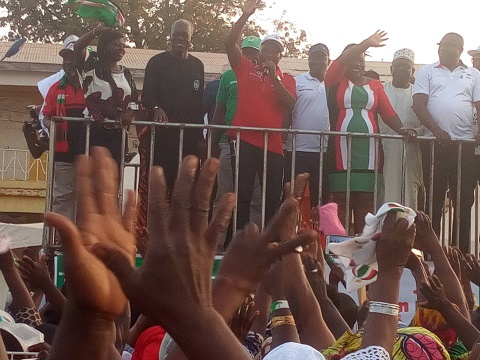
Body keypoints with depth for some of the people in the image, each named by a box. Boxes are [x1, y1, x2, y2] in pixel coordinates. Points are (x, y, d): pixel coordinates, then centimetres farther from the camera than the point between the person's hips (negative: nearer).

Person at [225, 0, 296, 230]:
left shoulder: (286, 79, 13)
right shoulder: (246, 69, 11)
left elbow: (289, 105, -3)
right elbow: (229, 43, -1)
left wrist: (274, 77, -9)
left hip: (273, 144, 2)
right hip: (245, 140, -2)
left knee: (273, 198, 3)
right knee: (242, 195, -2)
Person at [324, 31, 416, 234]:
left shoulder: (375, 85, 15)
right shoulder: (336, 82, 8)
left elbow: (388, 112, 7)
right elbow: (340, 62, -11)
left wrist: (401, 129, -11)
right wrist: (366, 44, -14)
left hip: (367, 150, 3)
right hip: (341, 150, -2)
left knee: (365, 201, 0)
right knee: (340, 200, -5)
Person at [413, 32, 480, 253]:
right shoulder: (427, 72, 9)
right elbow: (419, 105, 0)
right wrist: (437, 131, -12)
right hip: (434, 143, -1)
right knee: (433, 198, 1)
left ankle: (462, 251, 6)